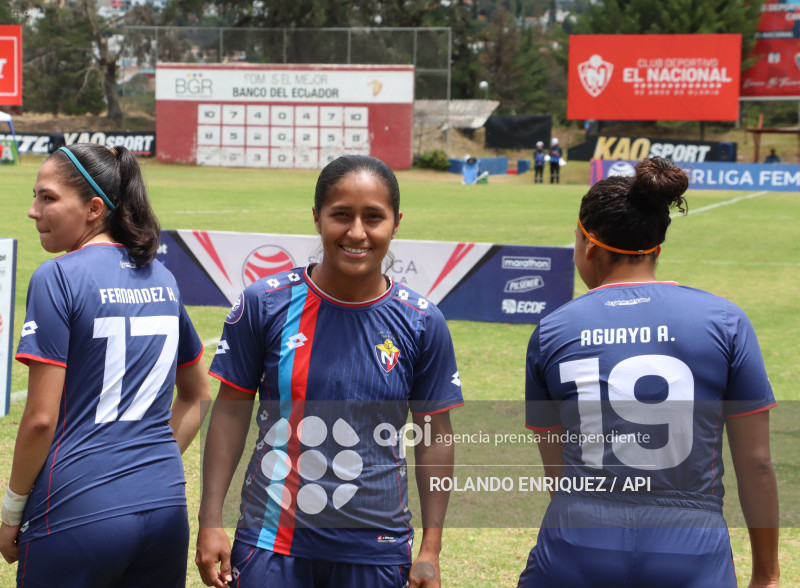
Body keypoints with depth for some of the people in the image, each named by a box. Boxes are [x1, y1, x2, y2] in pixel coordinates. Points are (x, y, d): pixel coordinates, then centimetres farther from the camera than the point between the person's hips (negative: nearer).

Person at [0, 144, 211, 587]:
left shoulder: (56, 278, -9)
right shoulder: (162, 279, 10)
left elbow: (41, 417, -12)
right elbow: (198, 396, 20)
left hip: (78, 516, -6)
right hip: (166, 511, 6)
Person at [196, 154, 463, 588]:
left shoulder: (421, 323, -2)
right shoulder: (264, 304, -4)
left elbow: (433, 436, 4)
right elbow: (231, 411, 2)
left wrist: (431, 550, 3)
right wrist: (211, 522, -2)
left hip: (376, 550, 1)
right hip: (273, 544, 0)